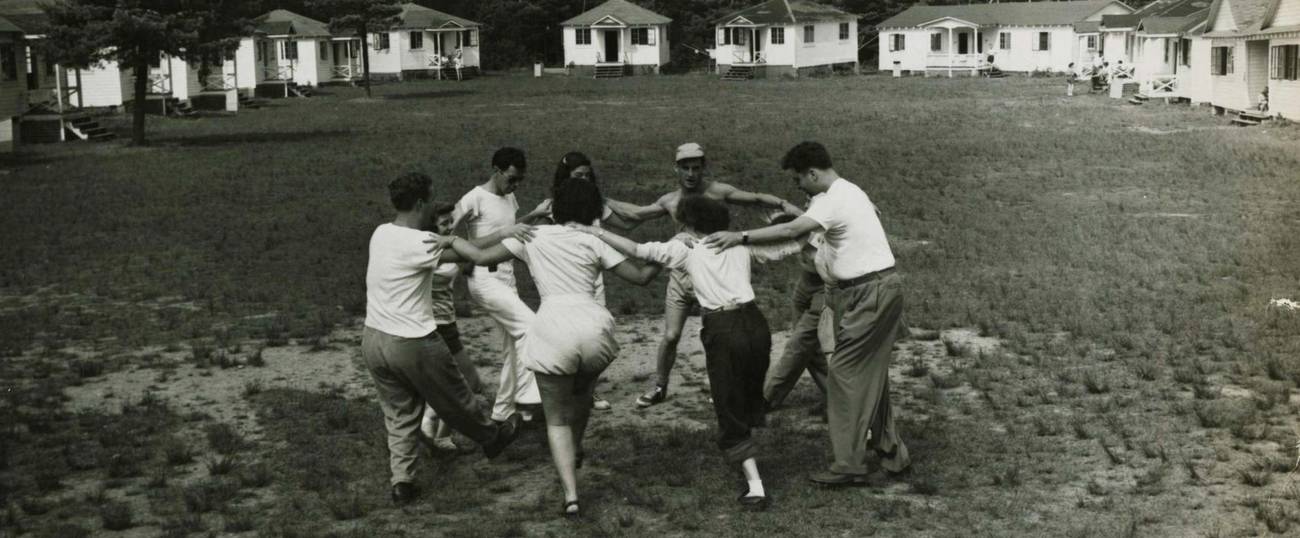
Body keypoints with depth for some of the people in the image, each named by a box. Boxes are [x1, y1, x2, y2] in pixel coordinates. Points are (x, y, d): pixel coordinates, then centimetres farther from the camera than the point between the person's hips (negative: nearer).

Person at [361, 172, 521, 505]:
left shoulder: (381, 234, 1)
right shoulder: (420, 244, -21)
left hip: (374, 339, 7)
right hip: (412, 345, -6)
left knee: (399, 415, 17)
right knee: (454, 400, 18)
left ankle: (401, 482, 14)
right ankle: (493, 437, 40)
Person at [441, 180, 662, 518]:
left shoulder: (533, 236, 12)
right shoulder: (594, 243, 11)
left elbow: (483, 257, 12)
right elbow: (641, 277, 9)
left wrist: (451, 240, 29)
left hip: (552, 330, -1)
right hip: (594, 326, 1)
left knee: (556, 419, 10)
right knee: (582, 392, 34)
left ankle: (571, 494, -3)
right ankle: (575, 453, 49)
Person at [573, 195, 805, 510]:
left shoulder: (686, 250, 4)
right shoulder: (740, 244, 13)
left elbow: (636, 250, -2)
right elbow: (792, 247, 17)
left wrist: (594, 232, 3)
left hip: (722, 330, -4)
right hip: (754, 322, 4)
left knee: (730, 413, 5)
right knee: (751, 399, 23)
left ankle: (755, 485, -7)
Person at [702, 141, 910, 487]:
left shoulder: (833, 200, -18)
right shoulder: (850, 190, 14)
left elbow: (792, 231, -33)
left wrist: (740, 237, -35)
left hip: (870, 293, -10)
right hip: (883, 288, 10)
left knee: (845, 372, -6)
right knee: (872, 374, 18)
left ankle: (849, 465, -4)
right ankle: (890, 451, 26)